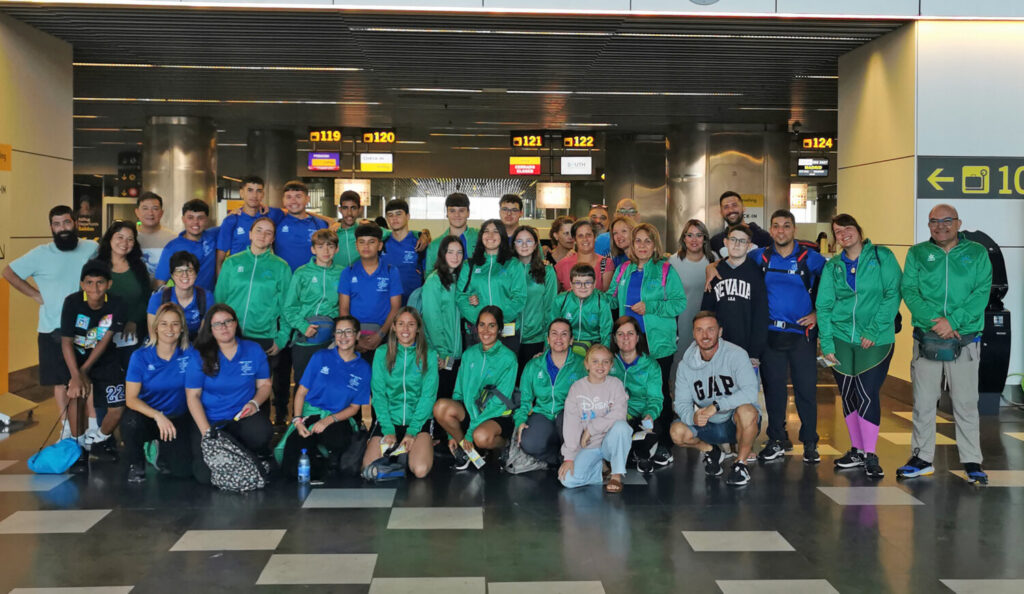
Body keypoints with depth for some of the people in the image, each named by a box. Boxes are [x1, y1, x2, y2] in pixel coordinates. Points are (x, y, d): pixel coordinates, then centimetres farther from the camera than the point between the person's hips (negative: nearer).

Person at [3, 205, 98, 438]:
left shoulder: (92, 249, -2)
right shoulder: (41, 254, -2)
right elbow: (9, 272, 4)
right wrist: (36, 295, -2)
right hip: (53, 330, 0)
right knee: (60, 381, 8)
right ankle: (67, 429, 18)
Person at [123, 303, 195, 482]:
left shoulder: (191, 355, -7)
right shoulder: (140, 357, -8)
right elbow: (131, 399, -13)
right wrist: (157, 415, -30)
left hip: (177, 419, 1)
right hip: (146, 416, 0)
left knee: (183, 470, -19)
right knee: (131, 422, -36)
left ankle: (163, 453, 18)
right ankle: (135, 464, -3)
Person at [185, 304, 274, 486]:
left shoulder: (254, 350, 5)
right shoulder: (200, 357, -2)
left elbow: (264, 384, 12)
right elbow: (193, 396, -2)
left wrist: (255, 403, -11)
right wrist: (206, 432, -13)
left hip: (243, 417, 1)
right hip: (210, 421, -1)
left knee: (261, 433, -36)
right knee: (205, 475, -21)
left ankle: (256, 457, 1)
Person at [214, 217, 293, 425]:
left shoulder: (280, 267, 5)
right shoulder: (232, 263, 8)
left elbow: (286, 306, 4)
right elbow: (219, 299, 10)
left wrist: (282, 338, -3)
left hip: (266, 340, -1)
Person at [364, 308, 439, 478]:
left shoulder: (429, 355, 1)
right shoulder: (382, 353, 3)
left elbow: (428, 395, -2)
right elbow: (378, 393, 1)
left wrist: (412, 431, -12)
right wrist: (388, 429, -10)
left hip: (419, 419, -1)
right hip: (389, 419, 1)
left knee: (420, 470, -24)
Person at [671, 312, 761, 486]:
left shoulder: (736, 354, -15)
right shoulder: (686, 365, -3)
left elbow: (750, 392, -27)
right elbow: (681, 403, -3)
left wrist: (716, 406, -35)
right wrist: (692, 417, -27)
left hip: (737, 423, -4)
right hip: (709, 426, 4)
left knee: (746, 410, -37)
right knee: (677, 431, -21)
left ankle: (741, 463, -10)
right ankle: (712, 451, 13)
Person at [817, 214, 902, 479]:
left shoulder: (882, 256, 0)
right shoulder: (832, 266, 10)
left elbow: (893, 294, -7)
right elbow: (823, 305, 6)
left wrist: (874, 330, -14)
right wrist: (826, 342, -3)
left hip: (875, 340, -3)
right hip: (841, 338, 4)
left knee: (868, 395, -7)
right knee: (847, 394, 9)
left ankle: (870, 456, 4)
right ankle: (857, 450, 23)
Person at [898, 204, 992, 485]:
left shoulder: (977, 253, 5)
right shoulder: (917, 253, 7)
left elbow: (982, 293, -5)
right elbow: (909, 290, -2)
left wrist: (953, 321, -17)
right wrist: (933, 319, -17)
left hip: (965, 339, -1)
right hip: (926, 338, 1)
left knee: (966, 403, 2)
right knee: (923, 401, 6)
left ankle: (972, 461, 12)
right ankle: (922, 457, 17)